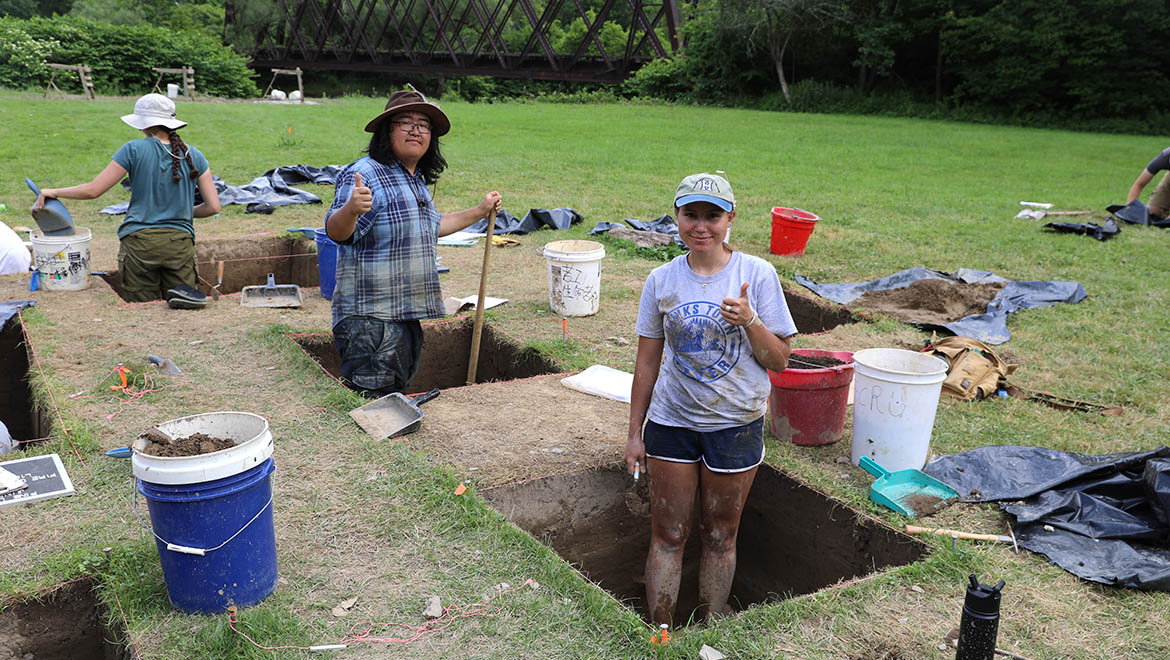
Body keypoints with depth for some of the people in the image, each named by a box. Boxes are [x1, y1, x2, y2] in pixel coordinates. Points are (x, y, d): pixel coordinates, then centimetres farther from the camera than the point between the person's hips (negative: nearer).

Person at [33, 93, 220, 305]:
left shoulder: (134, 149, -5)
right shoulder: (193, 156, 3)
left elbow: (93, 190, -3)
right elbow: (213, 207, 3)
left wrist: (53, 192, 13)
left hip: (140, 242, -2)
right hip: (180, 243, 2)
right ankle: (182, 292, -25)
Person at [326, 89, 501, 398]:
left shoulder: (417, 180, 15)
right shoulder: (366, 174, -15)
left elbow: (430, 226, 32)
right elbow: (336, 231, -27)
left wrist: (480, 211, 34)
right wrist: (351, 208, -49)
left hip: (407, 314, 9)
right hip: (371, 317, -9)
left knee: (397, 395, 19)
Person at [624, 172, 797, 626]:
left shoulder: (756, 274, -8)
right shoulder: (662, 281, -3)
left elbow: (779, 360, -6)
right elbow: (647, 362, 4)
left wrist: (749, 320, -24)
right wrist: (635, 432, 6)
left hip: (736, 426, -1)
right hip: (671, 421, 1)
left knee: (720, 536, 14)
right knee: (667, 534, 9)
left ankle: (711, 628, 31)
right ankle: (659, 632, 24)